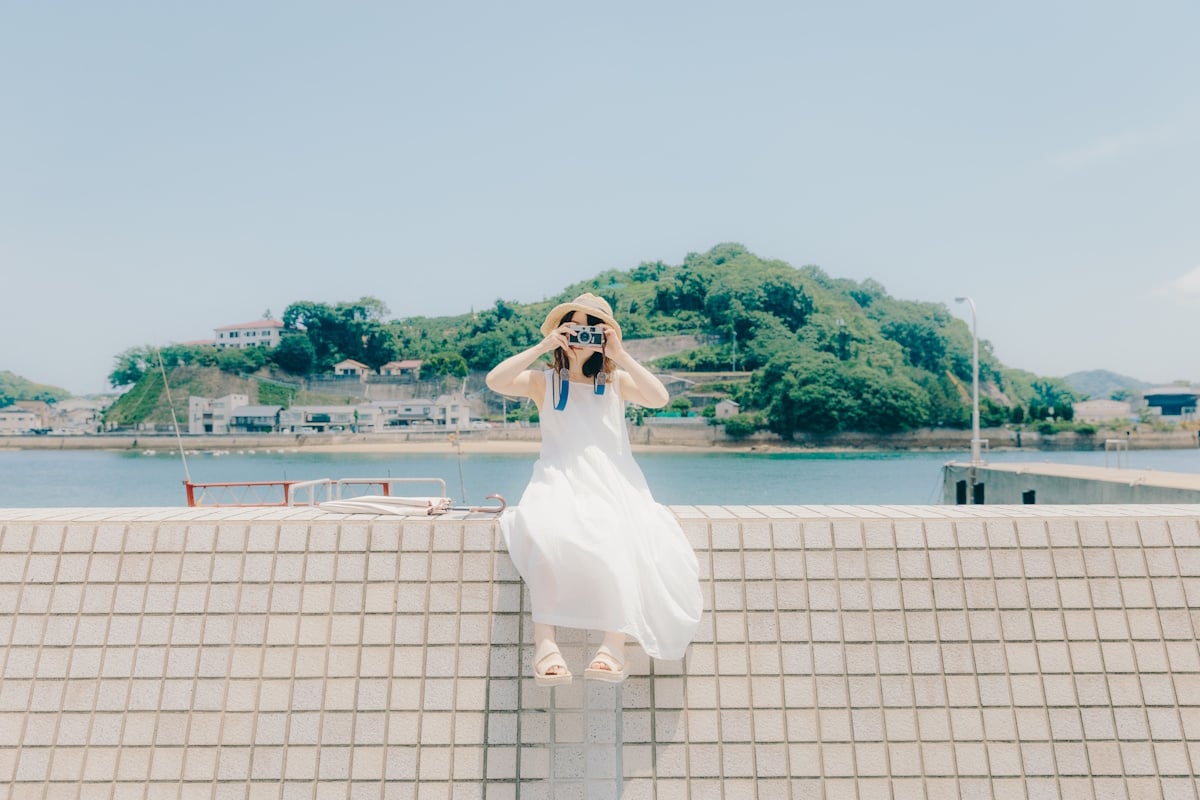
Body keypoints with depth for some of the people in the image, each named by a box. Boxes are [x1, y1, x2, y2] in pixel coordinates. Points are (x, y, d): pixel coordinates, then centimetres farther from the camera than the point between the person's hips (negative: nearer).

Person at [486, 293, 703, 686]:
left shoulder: (617, 382, 14)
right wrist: (541, 347, -7)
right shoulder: (544, 381, 12)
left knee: (623, 538, -34)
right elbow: (495, 381, -7)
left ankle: (615, 643, -32)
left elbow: (660, 398, -4)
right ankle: (544, 640, -34)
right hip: (560, 483, -1)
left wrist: (622, 356, -6)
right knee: (545, 533, -36)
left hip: (613, 484, 1)